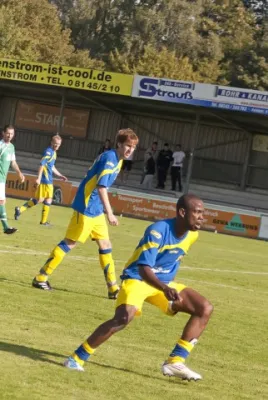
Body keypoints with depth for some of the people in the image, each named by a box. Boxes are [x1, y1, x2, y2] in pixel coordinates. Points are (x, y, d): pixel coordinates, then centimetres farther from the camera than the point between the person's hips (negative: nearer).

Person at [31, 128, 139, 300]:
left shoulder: (118, 160, 11)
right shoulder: (109, 158, -18)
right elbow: (101, 187, -25)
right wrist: (110, 213, -27)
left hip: (96, 209, 10)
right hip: (86, 207, -10)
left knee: (105, 245, 9)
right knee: (70, 242, -4)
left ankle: (113, 288, 14)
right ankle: (41, 278, 3)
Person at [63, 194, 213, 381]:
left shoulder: (192, 234, -3)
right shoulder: (157, 231, -26)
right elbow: (144, 268, -34)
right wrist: (164, 288, -49)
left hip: (164, 283, 8)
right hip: (138, 278, -7)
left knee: (205, 308, -5)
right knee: (124, 317, -33)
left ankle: (175, 362, -5)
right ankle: (77, 358, -18)